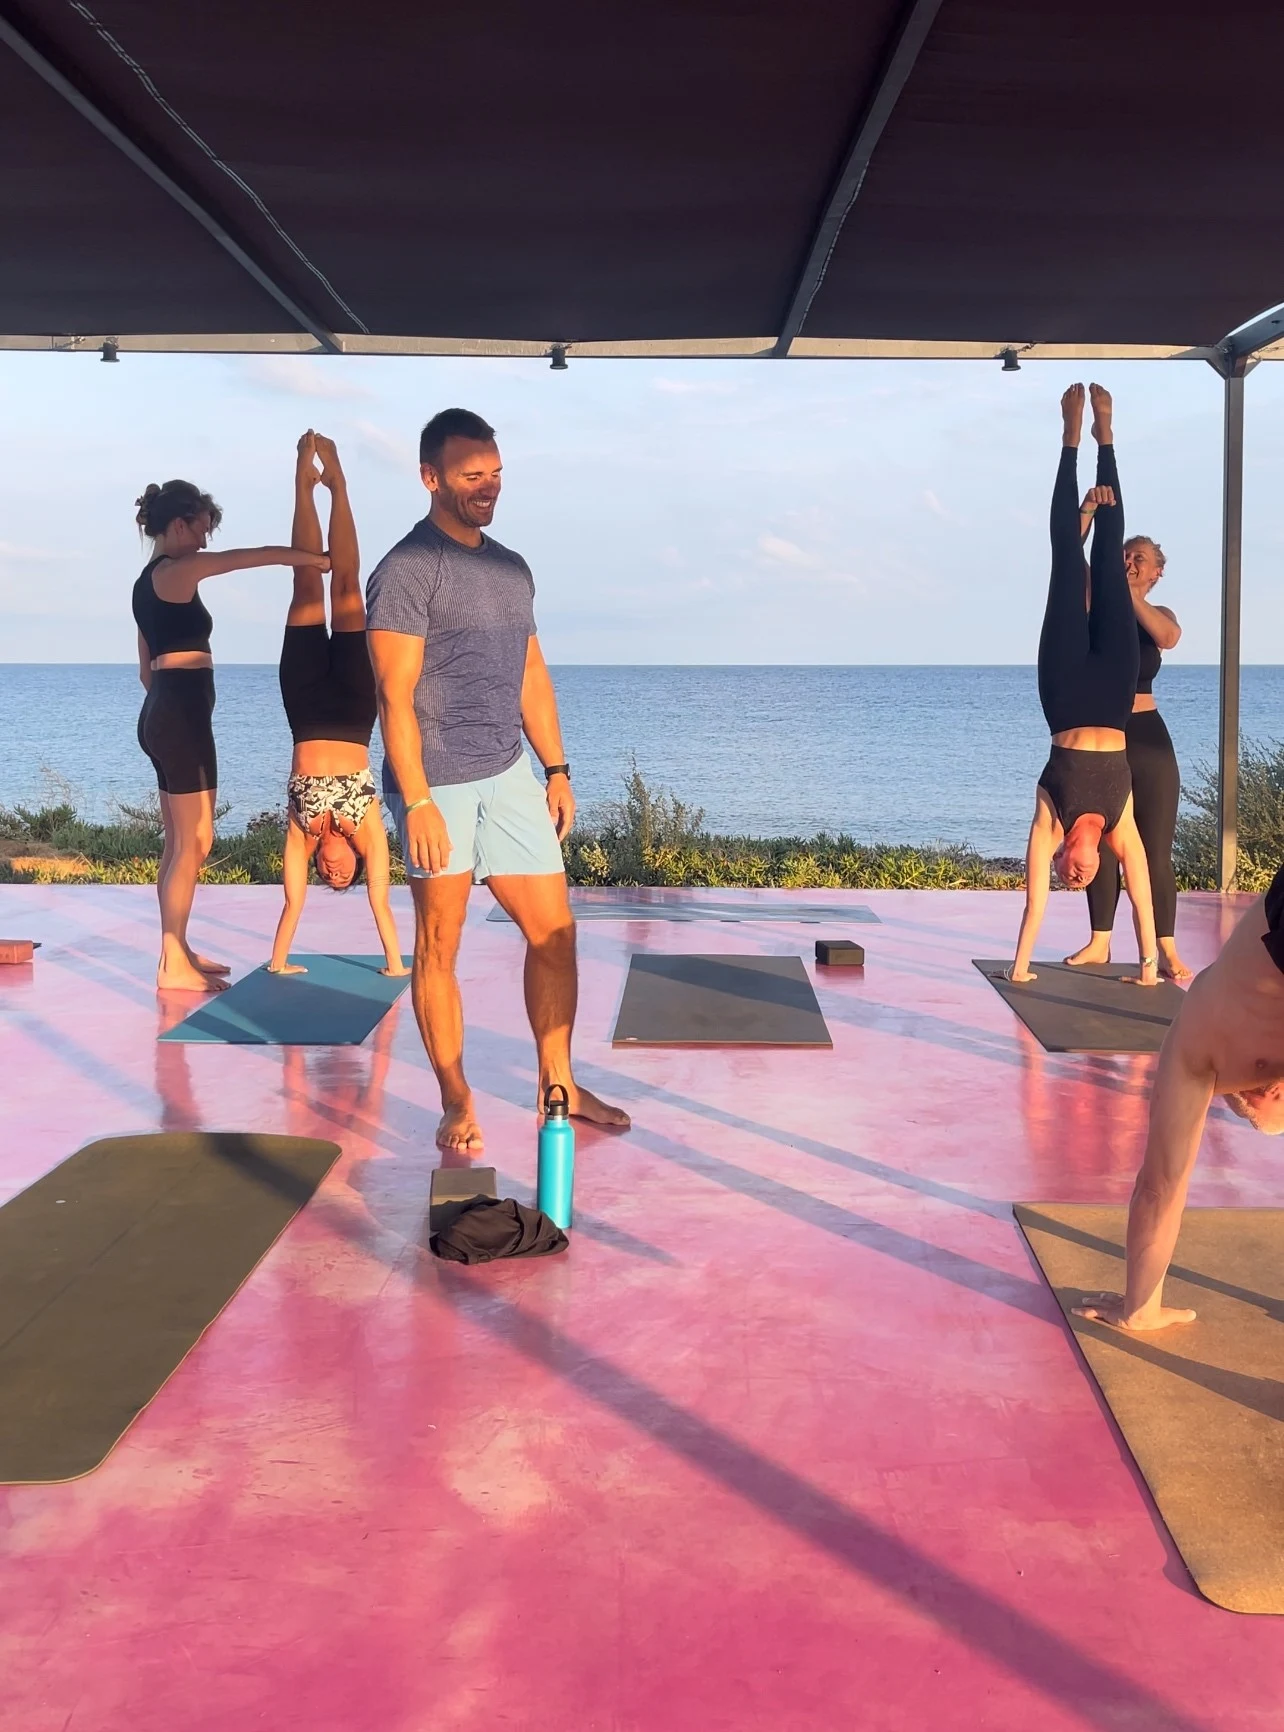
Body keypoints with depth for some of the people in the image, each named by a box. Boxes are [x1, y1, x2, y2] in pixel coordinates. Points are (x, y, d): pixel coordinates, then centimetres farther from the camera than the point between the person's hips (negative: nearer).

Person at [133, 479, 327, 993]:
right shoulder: (176, 571, -10)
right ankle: (173, 965, -6)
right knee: (195, 841, -8)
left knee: (179, 841, 14)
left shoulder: (150, 581, 19)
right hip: (183, 716, -10)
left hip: (164, 714, 10)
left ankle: (176, 951, 19)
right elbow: (260, 555, -14)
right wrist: (318, 559, -7)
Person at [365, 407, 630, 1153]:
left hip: (509, 776, 7)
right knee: (440, 946, 3)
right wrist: (416, 801, -19)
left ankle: (558, 1084, 20)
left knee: (554, 930, 7)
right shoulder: (407, 571, -10)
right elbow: (396, 696, -14)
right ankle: (458, 1102, 13)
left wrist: (557, 768, 14)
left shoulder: (511, 567, 13)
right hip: (439, 783, -7)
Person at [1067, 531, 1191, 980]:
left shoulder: (1158, 615, 4)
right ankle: (1099, 942, 15)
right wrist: (1087, 510, -18)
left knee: (1154, 849, -2)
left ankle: (1167, 949, -1)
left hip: (1146, 740, -2)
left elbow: (1169, 637, -21)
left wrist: (1128, 592, -22)